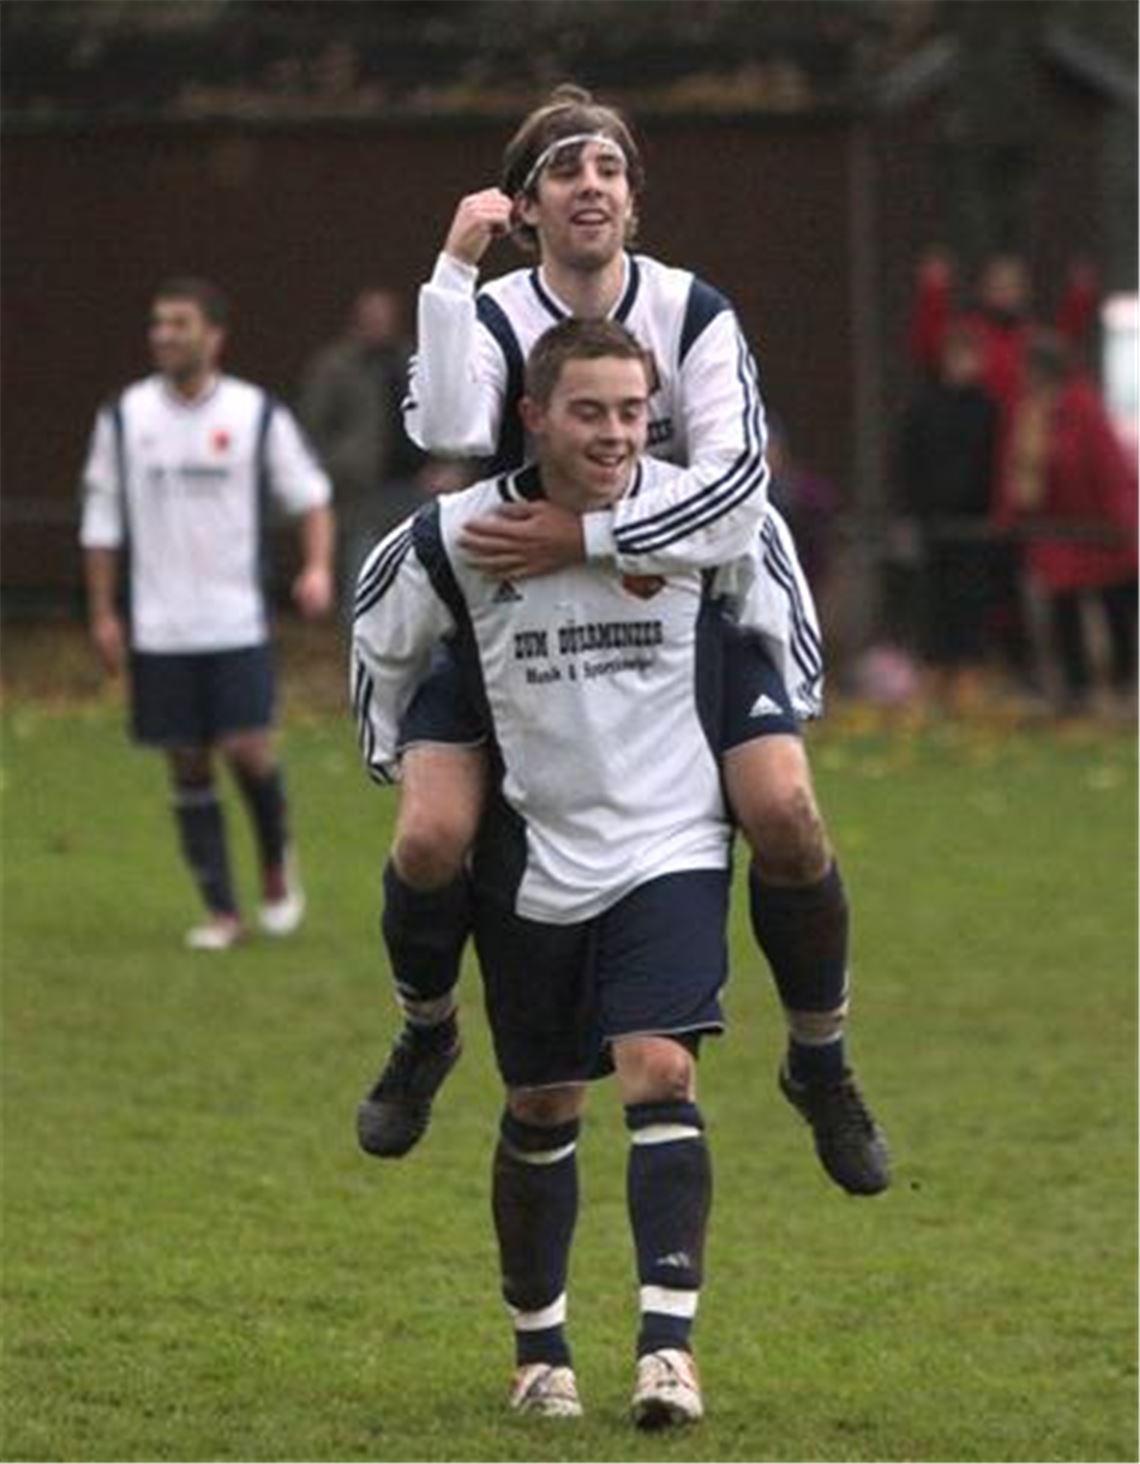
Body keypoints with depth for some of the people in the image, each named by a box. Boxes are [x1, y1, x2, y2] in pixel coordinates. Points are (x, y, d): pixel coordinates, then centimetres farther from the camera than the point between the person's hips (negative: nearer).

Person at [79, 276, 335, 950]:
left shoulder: (256, 414, -2)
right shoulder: (125, 416, 3)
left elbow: (311, 493, 5)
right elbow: (102, 517, 8)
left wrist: (319, 567, -12)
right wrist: (103, 612, 4)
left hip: (237, 622, -2)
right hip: (159, 630, 2)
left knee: (248, 749, -12)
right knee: (188, 765, 3)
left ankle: (278, 863, 17)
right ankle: (222, 912, 12)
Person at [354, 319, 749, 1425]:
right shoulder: (458, 537, -11)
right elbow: (380, 630, 10)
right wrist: (390, 754, 15)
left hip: (672, 848, -1)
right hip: (532, 862, 1)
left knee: (660, 1073, -18)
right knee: (542, 1108, 10)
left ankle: (668, 1344, -22)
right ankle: (538, 1347, 26)